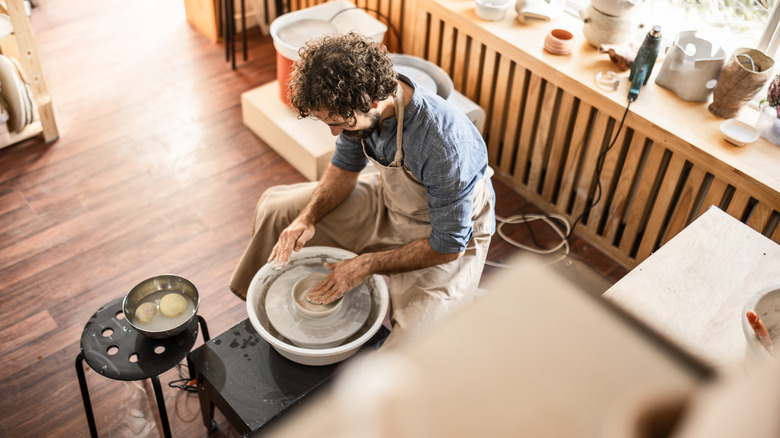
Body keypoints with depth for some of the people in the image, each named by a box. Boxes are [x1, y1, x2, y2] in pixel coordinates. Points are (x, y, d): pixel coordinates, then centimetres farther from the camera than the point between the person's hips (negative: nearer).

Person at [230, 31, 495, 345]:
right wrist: (308, 218, -15)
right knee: (276, 207, 7)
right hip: (388, 201, 7)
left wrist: (366, 266, -24)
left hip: (450, 238, -6)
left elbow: (448, 246, -27)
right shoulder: (356, 106, -18)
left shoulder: (445, 145, -39)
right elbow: (344, 168, 2)